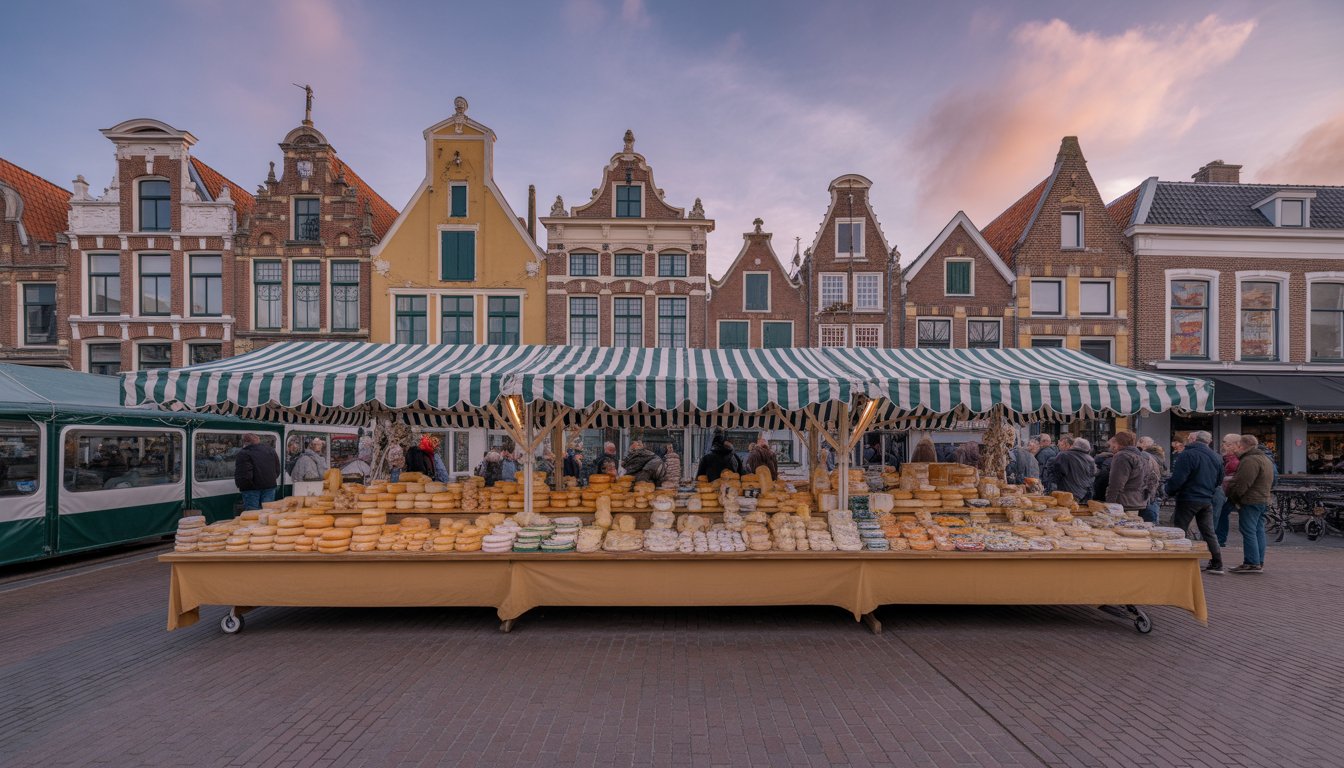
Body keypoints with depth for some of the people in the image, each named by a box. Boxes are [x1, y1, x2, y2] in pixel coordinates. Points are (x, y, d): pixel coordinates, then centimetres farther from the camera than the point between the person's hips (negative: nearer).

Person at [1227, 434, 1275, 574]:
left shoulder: (1250, 460, -17)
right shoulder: (1266, 459, 18)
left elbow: (1241, 484, -21)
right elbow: (1271, 483, 26)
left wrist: (1230, 496, -7)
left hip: (1250, 501, -11)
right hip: (1263, 499, 11)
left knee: (1248, 531, -7)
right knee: (1259, 531, 12)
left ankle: (1252, 563, -6)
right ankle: (1259, 563, 16)